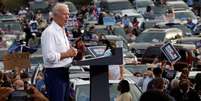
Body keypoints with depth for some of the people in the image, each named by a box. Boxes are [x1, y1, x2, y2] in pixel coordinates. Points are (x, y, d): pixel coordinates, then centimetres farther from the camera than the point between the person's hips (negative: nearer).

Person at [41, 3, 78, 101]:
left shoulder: (62, 31, 15)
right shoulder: (49, 32, -16)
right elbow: (50, 56, -24)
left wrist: (71, 51, 6)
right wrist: (66, 54, -18)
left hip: (64, 73, 10)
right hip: (54, 74, -10)